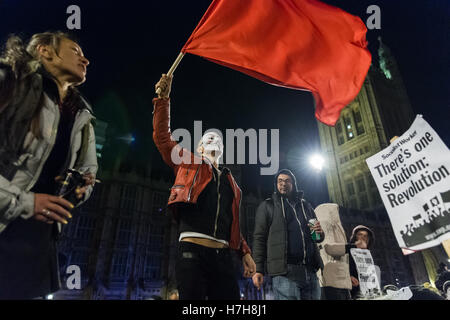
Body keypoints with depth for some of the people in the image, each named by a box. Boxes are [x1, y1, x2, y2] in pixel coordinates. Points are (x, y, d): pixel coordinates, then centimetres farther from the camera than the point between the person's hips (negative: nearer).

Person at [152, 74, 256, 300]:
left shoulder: (230, 182, 25)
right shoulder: (189, 164, 15)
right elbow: (162, 137, 6)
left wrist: (245, 252, 15)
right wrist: (163, 99, 2)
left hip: (223, 254, 4)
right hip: (193, 249, -4)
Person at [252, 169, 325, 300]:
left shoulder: (305, 205, 20)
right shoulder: (267, 206, 7)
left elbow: (318, 237, 26)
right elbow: (259, 238, 1)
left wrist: (320, 233, 1)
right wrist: (258, 269, -8)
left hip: (311, 271, 5)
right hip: (285, 272, -4)